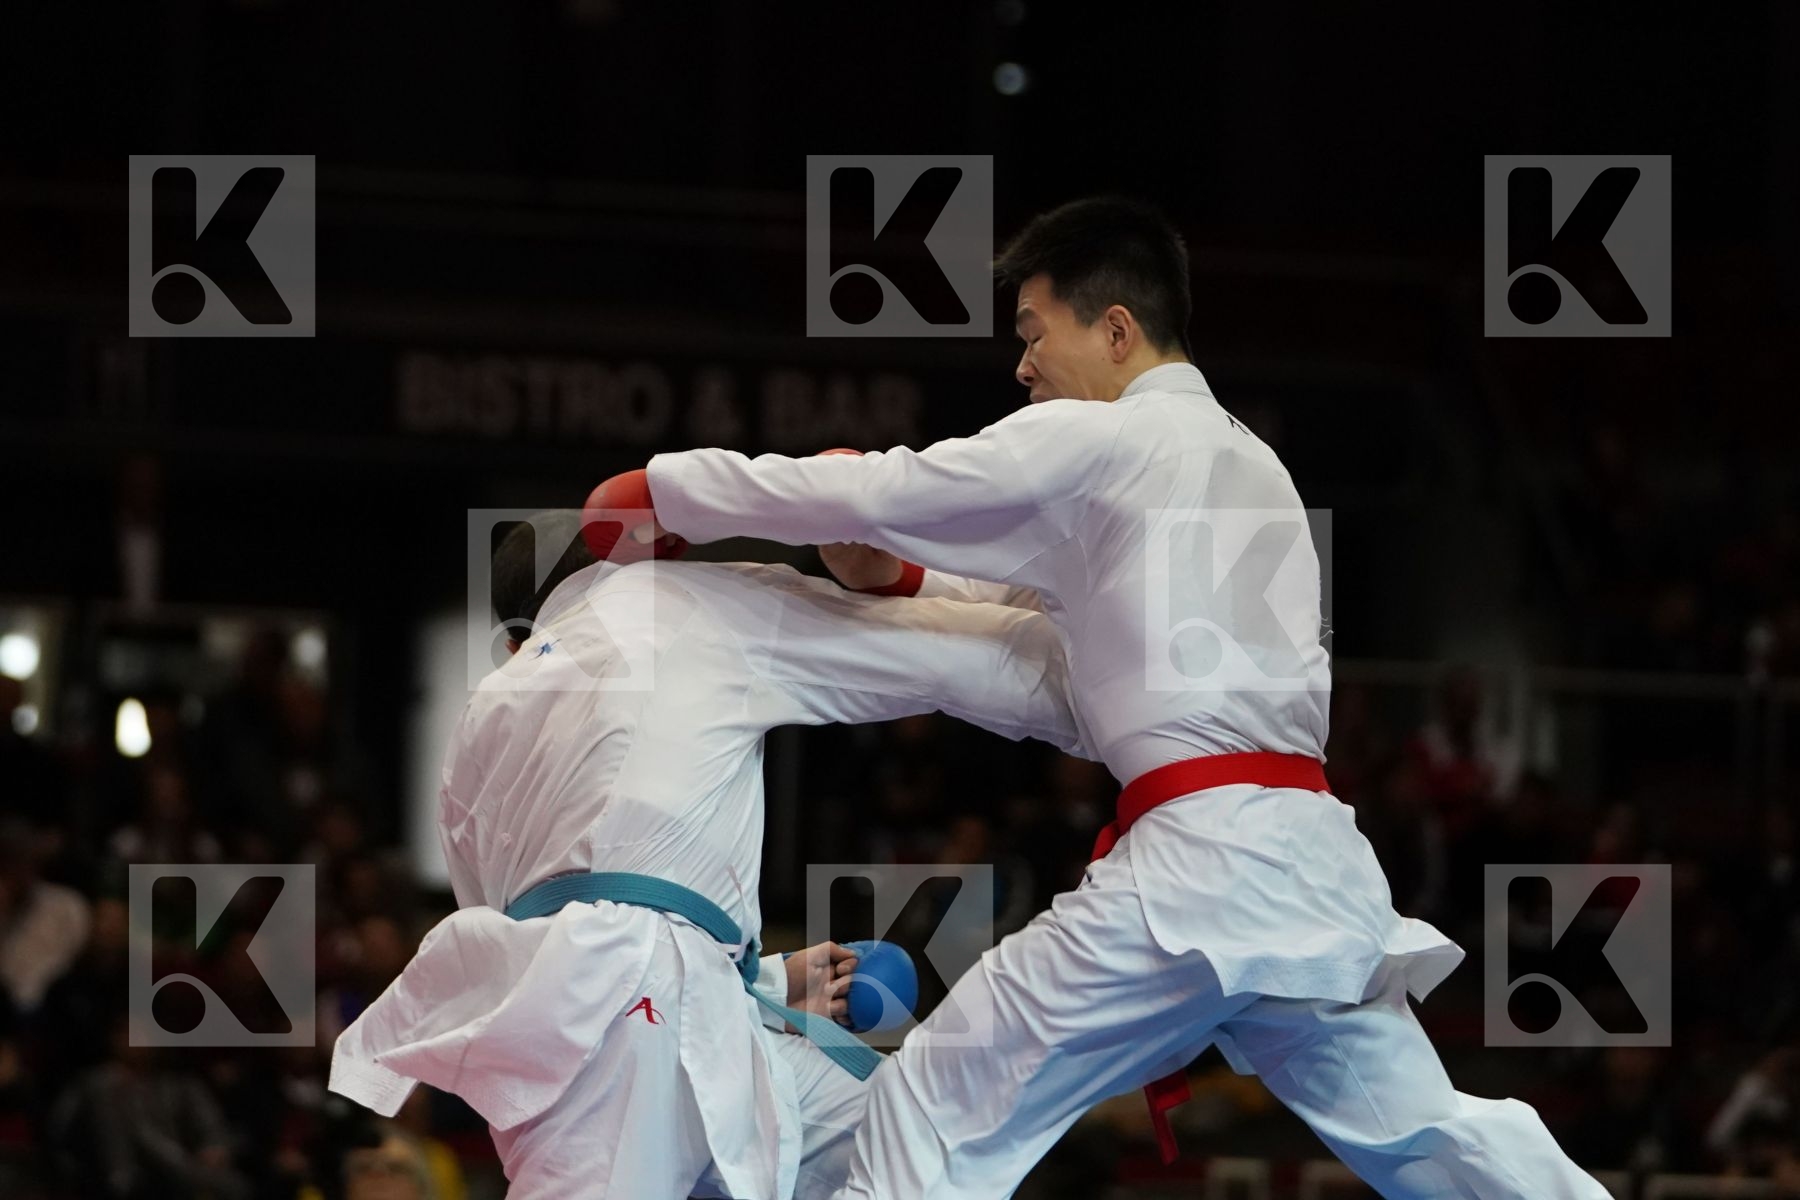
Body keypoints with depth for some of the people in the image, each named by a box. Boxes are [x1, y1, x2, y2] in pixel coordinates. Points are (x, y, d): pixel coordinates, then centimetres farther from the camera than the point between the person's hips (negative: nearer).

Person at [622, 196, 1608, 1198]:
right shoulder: (1244, 461, 25)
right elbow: (1060, 602, 33)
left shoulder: (1099, 442, -2)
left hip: (1204, 865, -9)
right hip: (1309, 854, 9)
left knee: (940, 1112, -5)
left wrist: (659, 491, 5)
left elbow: (865, 491, -4)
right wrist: (899, 579, 21)